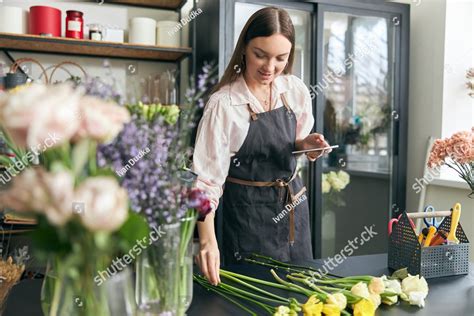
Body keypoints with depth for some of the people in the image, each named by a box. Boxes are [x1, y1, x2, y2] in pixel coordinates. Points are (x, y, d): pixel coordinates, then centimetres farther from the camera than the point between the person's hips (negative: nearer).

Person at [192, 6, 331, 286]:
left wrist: (308, 144, -12)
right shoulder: (223, 104, -20)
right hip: (249, 210, -5)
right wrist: (207, 239, -31)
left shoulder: (296, 90, -5)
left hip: (293, 202, 5)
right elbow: (207, 178, -20)